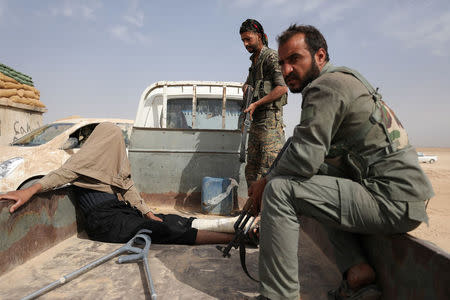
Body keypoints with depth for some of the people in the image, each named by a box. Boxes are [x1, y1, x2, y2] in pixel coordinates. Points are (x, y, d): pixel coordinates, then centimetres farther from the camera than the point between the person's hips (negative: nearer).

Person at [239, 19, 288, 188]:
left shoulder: (271, 57, -4)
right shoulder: (254, 61, 22)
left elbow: (282, 87, -14)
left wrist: (256, 103, -15)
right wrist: (246, 87, 12)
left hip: (270, 118, -9)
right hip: (256, 120, 9)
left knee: (267, 170, -12)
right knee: (251, 170, 9)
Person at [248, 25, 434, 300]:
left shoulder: (326, 86, -13)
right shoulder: (344, 79, 19)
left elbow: (304, 159, -22)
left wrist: (265, 183, -4)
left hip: (393, 203, -11)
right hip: (403, 197, 11)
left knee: (280, 190, -16)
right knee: (324, 187, 31)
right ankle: (358, 272, 17)